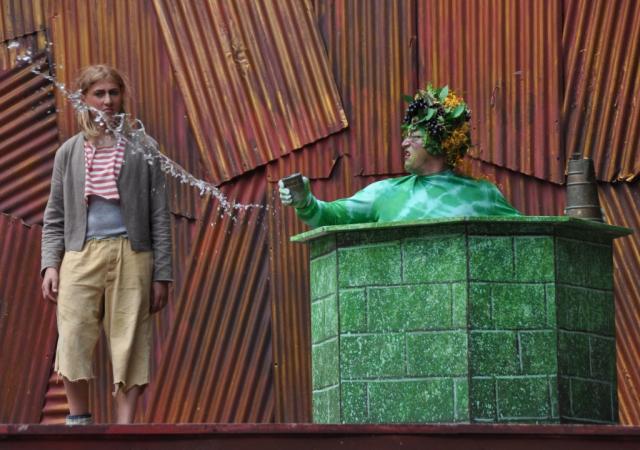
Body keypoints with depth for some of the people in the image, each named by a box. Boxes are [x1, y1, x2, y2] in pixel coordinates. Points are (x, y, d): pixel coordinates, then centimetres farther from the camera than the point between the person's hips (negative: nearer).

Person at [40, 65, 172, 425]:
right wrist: (50, 263, 0)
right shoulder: (70, 152, 13)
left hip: (131, 256, -1)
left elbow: (159, 216, 6)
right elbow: (55, 217, 14)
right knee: (73, 340, -7)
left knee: (129, 345, -4)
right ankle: (79, 422, 8)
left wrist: (162, 274, 0)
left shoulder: (142, 148, 9)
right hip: (81, 255, 1)